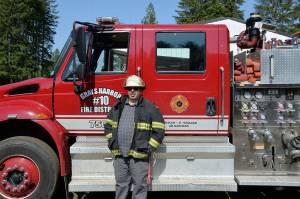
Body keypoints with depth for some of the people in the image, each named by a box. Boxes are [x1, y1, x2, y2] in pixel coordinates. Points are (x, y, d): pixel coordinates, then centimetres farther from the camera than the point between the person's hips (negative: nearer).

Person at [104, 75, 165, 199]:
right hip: (119, 156, 4)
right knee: (121, 186, 16)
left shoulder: (150, 108, -3)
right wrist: (111, 142, 9)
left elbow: (159, 130, -4)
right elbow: (108, 125, 20)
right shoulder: (118, 106, 10)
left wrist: (149, 148, -7)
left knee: (140, 187, 6)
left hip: (139, 156, -4)